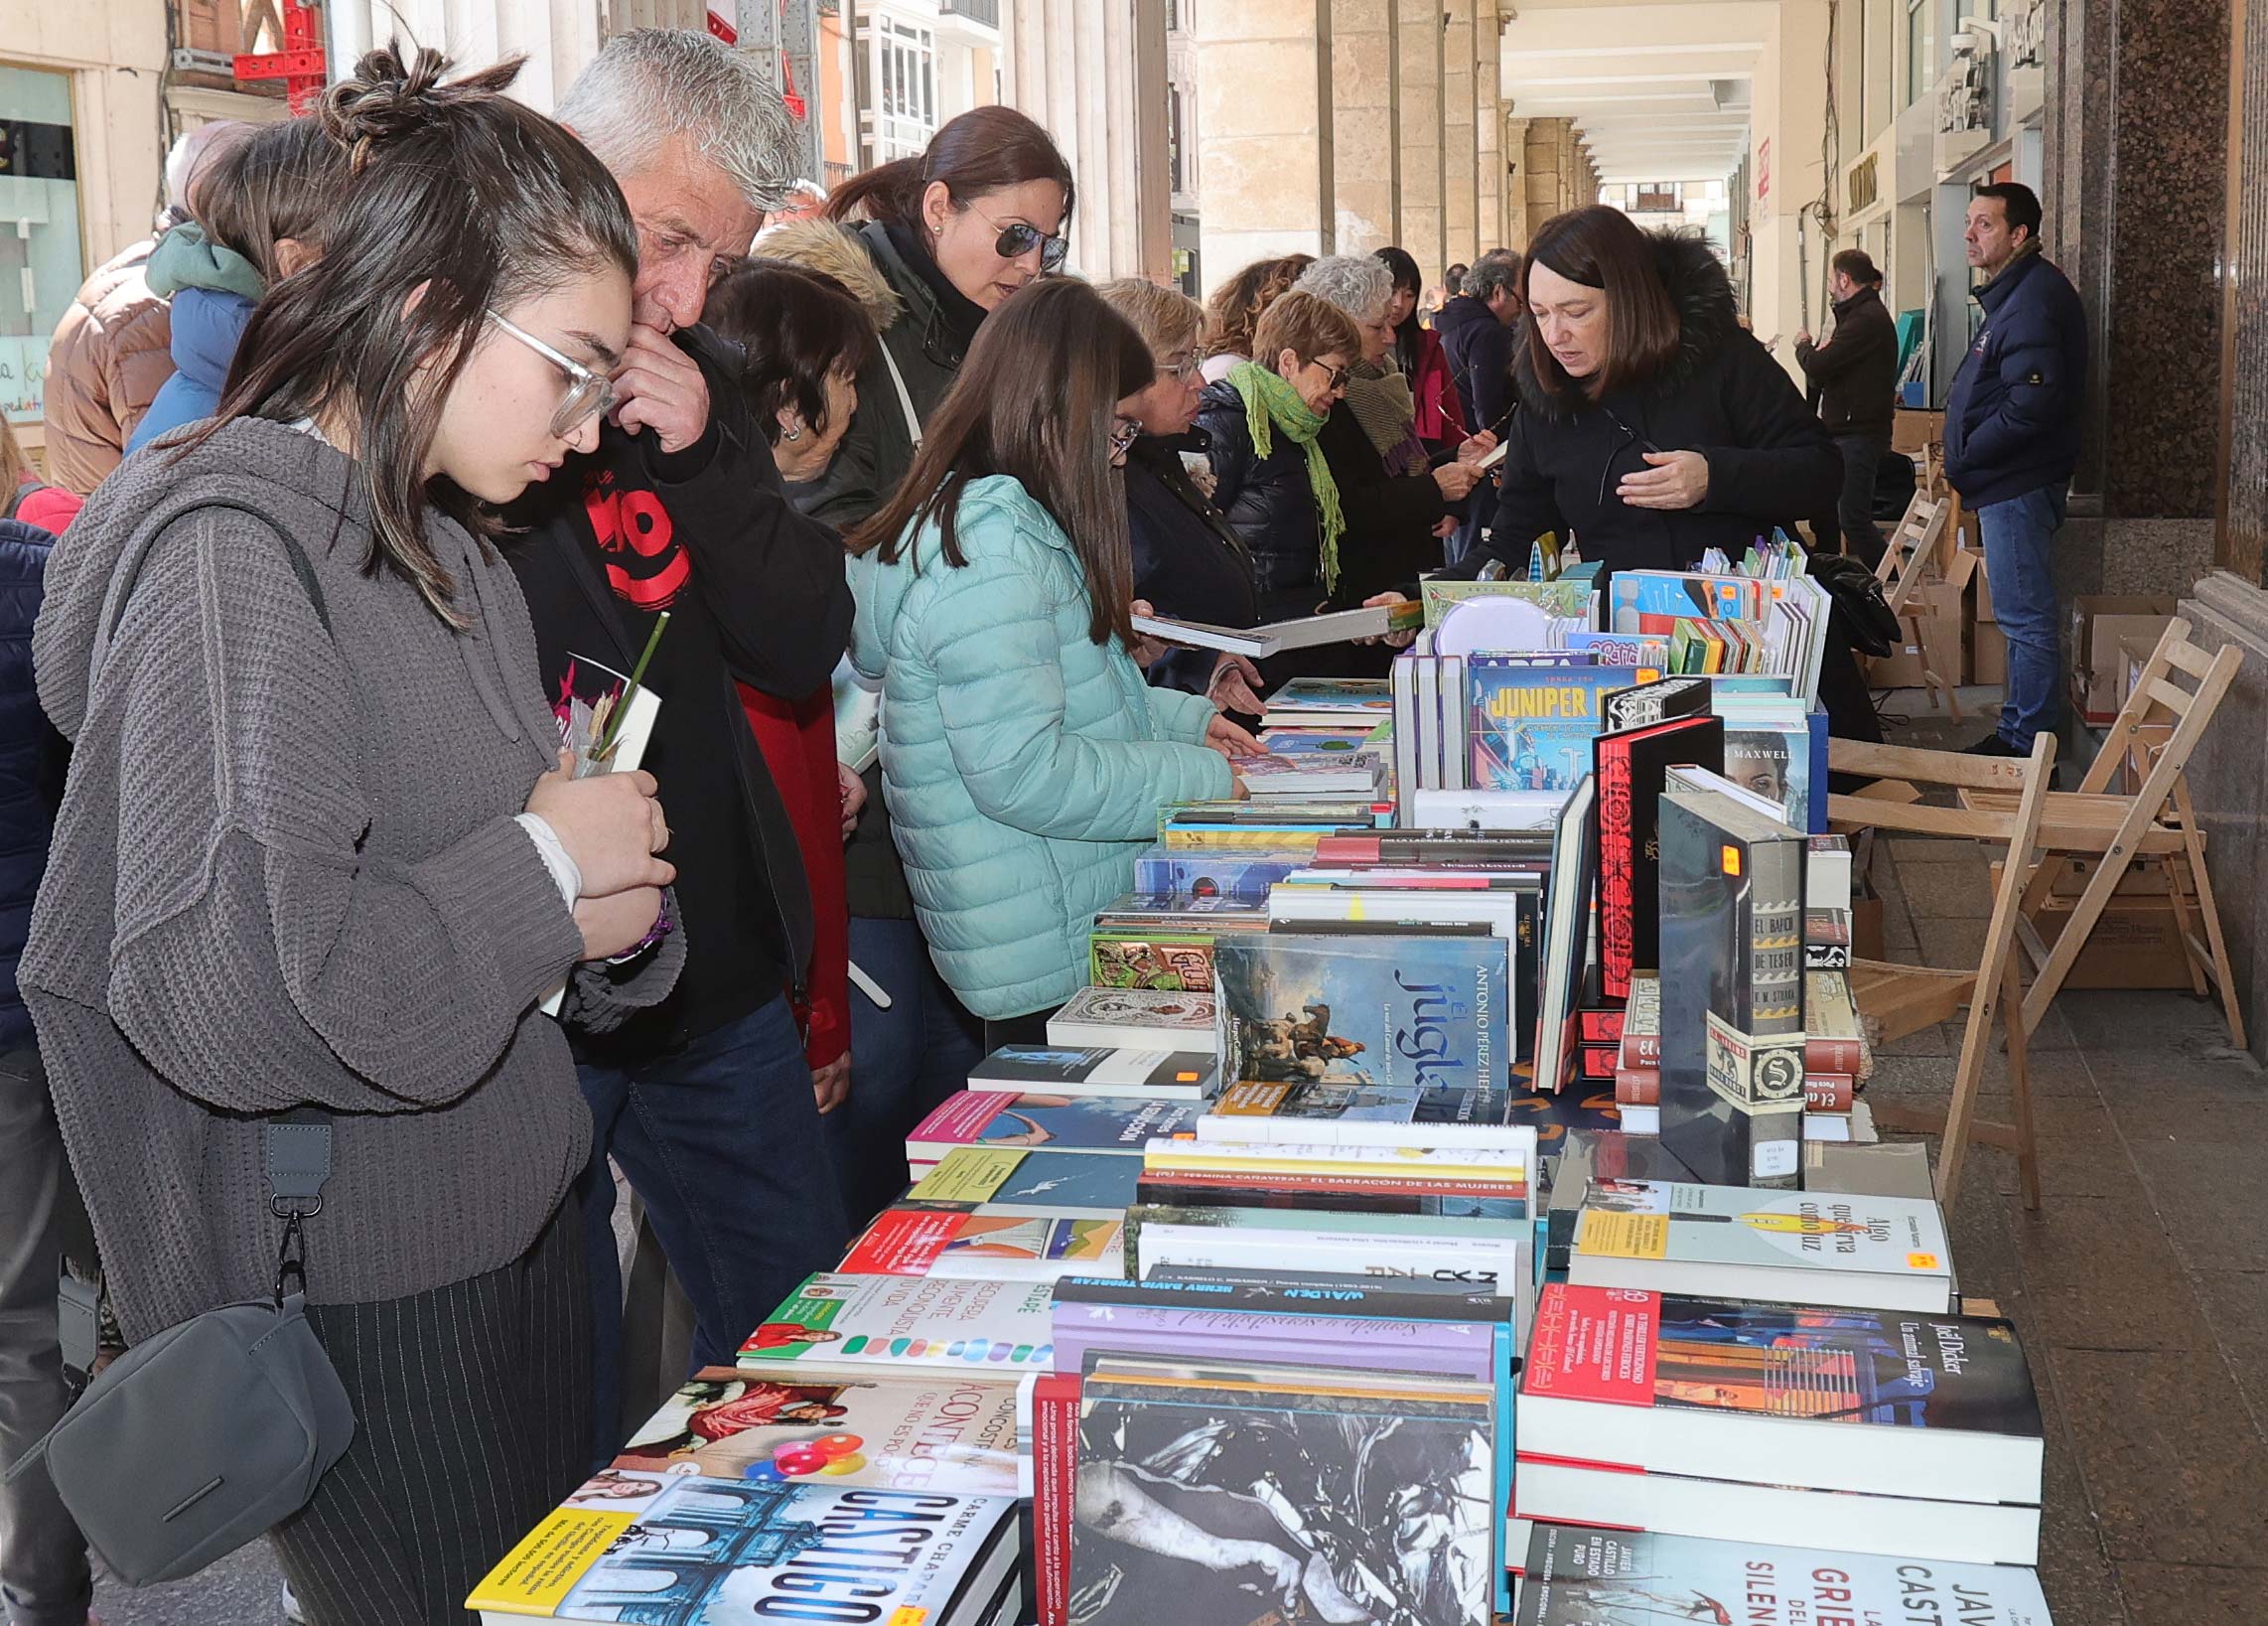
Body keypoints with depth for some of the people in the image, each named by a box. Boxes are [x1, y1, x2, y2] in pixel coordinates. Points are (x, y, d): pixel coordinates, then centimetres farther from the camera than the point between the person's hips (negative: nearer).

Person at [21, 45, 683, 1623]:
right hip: (355, 1298, -8)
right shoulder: (234, 549, -20)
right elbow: (214, 991, -30)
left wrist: (606, 913, -4)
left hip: (517, 1225, 8)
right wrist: (539, 868, -19)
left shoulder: (449, 545, 9)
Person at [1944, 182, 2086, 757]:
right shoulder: (2013, 293, 16)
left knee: (2025, 618, -6)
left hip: (2018, 483, -11)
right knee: (2023, 616, 17)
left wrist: (1963, 458, -15)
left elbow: (2032, 405, -26)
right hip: (2007, 480, 11)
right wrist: (1964, 459, 10)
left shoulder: (2034, 299, -18)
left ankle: (2028, 746, -1)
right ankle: (2018, 732, 26)